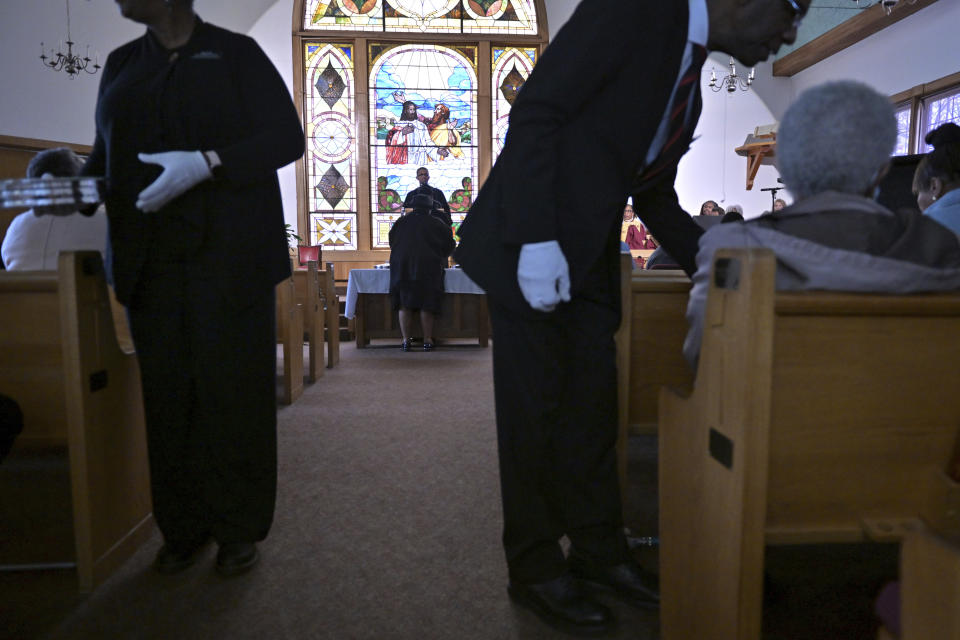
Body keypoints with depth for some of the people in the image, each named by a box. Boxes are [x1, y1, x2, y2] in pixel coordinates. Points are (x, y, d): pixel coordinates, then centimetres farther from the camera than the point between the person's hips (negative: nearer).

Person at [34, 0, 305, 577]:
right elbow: (107, 154, 21)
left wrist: (206, 163, -17)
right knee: (167, 398, 3)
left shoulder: (236, 53, 6)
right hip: (152, 263, 4)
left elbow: (287, 137, -3)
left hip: (229, 259, -4)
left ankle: (241, 529, 12)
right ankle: (184, 529, 16)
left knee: (234, 393, 0)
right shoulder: (122, 65, 20)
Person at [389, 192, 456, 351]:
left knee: (405, 304, 6)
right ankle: (427, 340, 1)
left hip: (402, 267, 2)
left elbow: (392, 242, 21)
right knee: (427, 305, 2)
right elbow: (449, 245, 10)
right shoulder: (436, 223, 3)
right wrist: (441, 259, 28)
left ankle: (406, 340, 2)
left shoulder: (401, 222, 9)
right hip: (428, 268, -1)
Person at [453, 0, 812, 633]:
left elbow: (656, 196, 20)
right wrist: (538, 240, -24)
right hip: (530, 246, -8)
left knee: (593, 407, 10)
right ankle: (536, 570, 15)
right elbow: (535, 112, -17)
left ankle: (599, 550, 26)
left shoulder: (690, 88, 16)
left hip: (591, 257, 8)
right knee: (534, 410, -1)